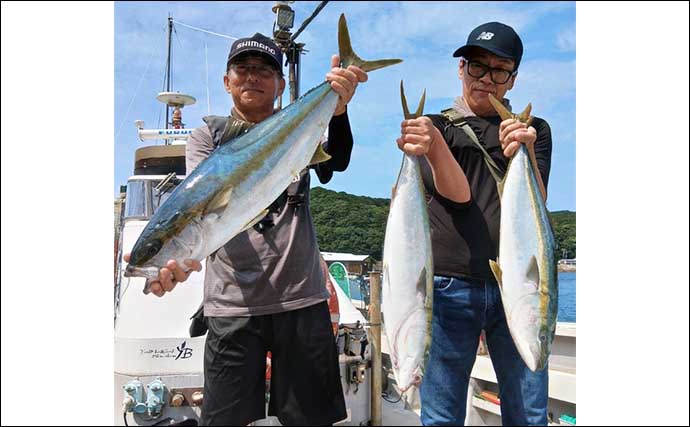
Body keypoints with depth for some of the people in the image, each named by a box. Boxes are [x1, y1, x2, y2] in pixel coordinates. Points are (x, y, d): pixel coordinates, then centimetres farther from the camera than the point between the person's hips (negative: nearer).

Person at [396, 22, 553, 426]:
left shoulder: (534, 130, 14)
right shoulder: (435, 127, 9)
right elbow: (457, 194, -10)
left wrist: (523, 155, -23)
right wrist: (433, 145, -30)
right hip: (449, 286, -1)